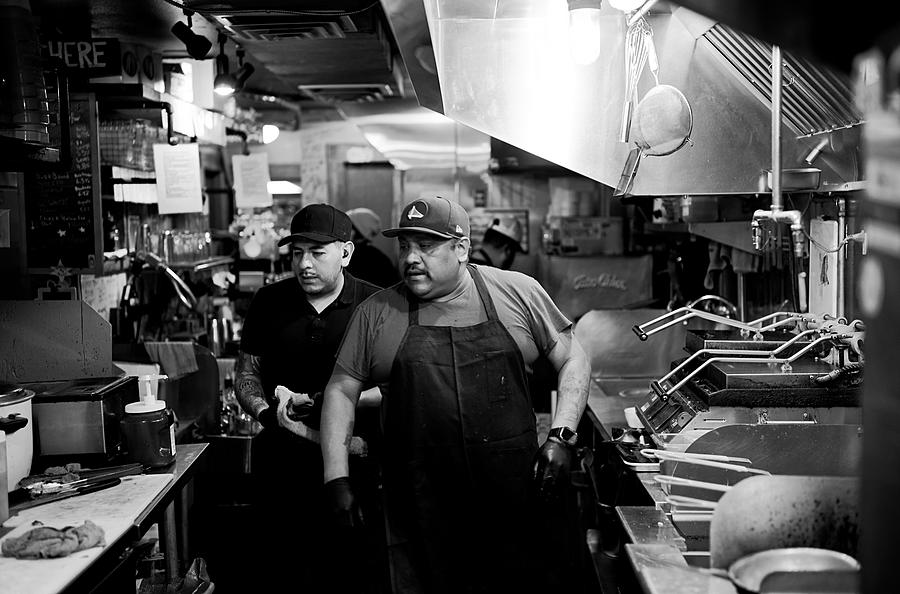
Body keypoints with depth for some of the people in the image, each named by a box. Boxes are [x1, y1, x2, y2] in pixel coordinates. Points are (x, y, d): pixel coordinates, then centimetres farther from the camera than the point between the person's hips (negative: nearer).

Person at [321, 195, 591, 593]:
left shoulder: (517, 292, 2)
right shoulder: (376, 313, 4)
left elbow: (573, 359, 7)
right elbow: (342, 390, 8)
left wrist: (561, 436, -5)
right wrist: (337, 477, 0)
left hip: (513, 501, 0)